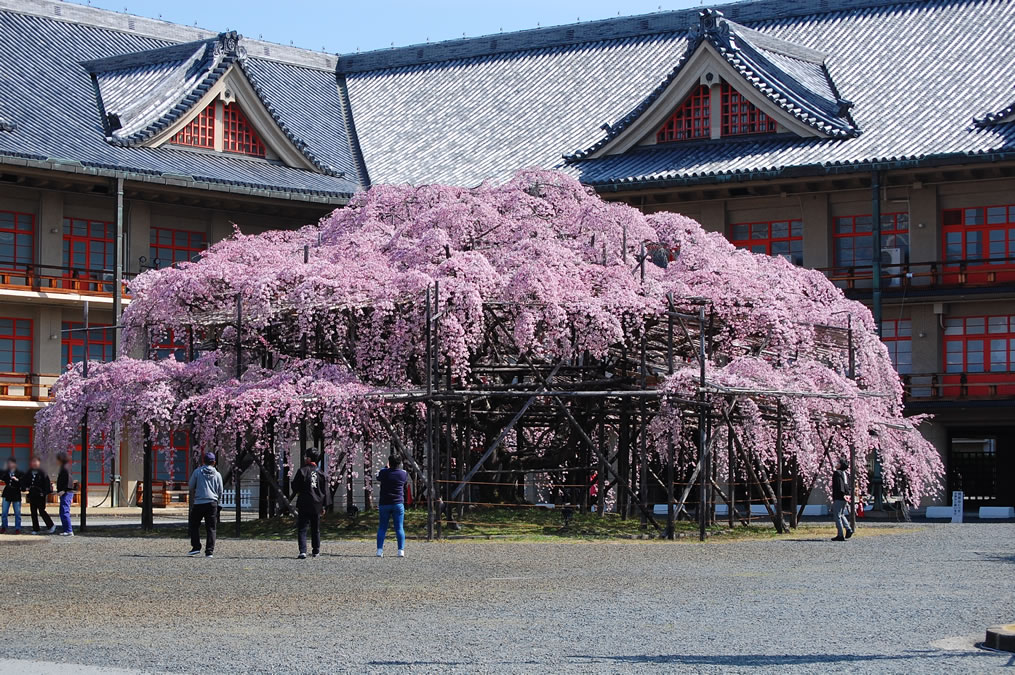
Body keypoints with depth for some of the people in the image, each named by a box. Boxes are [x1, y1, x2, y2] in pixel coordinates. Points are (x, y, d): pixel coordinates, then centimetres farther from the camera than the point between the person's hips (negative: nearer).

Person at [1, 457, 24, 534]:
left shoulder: (19, 474, -2)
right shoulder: (6, 473, 7)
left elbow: (23, 483, -7)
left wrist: (17, 480, -23)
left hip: (16, 496, -3)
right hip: (7, 495, 3)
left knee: (17, 513, 2)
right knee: (4, 512, 4)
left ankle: (17, 529, 9)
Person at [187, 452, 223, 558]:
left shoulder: (197, 471, 0)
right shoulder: (217, 474, 7)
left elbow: (191, 486, 6)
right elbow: (220, 491, 13)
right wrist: (218, 502, 27)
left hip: (199, 503, -2)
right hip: (212, 503, 2)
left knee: (194, 525, 12)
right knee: (211, 528, 3)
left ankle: (196, 547, 1)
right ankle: (209, 551, -2)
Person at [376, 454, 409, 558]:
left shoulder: (384, 472, -5)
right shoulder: (403, 474, -3)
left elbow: (378, 479, 17)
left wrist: (386, 467, 29)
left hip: (384, 503, 0)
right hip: (398, 503, 0)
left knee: (382, 527, 7)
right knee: (399, 528, 2)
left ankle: (379, 550, 0)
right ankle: (401, 550, -4)